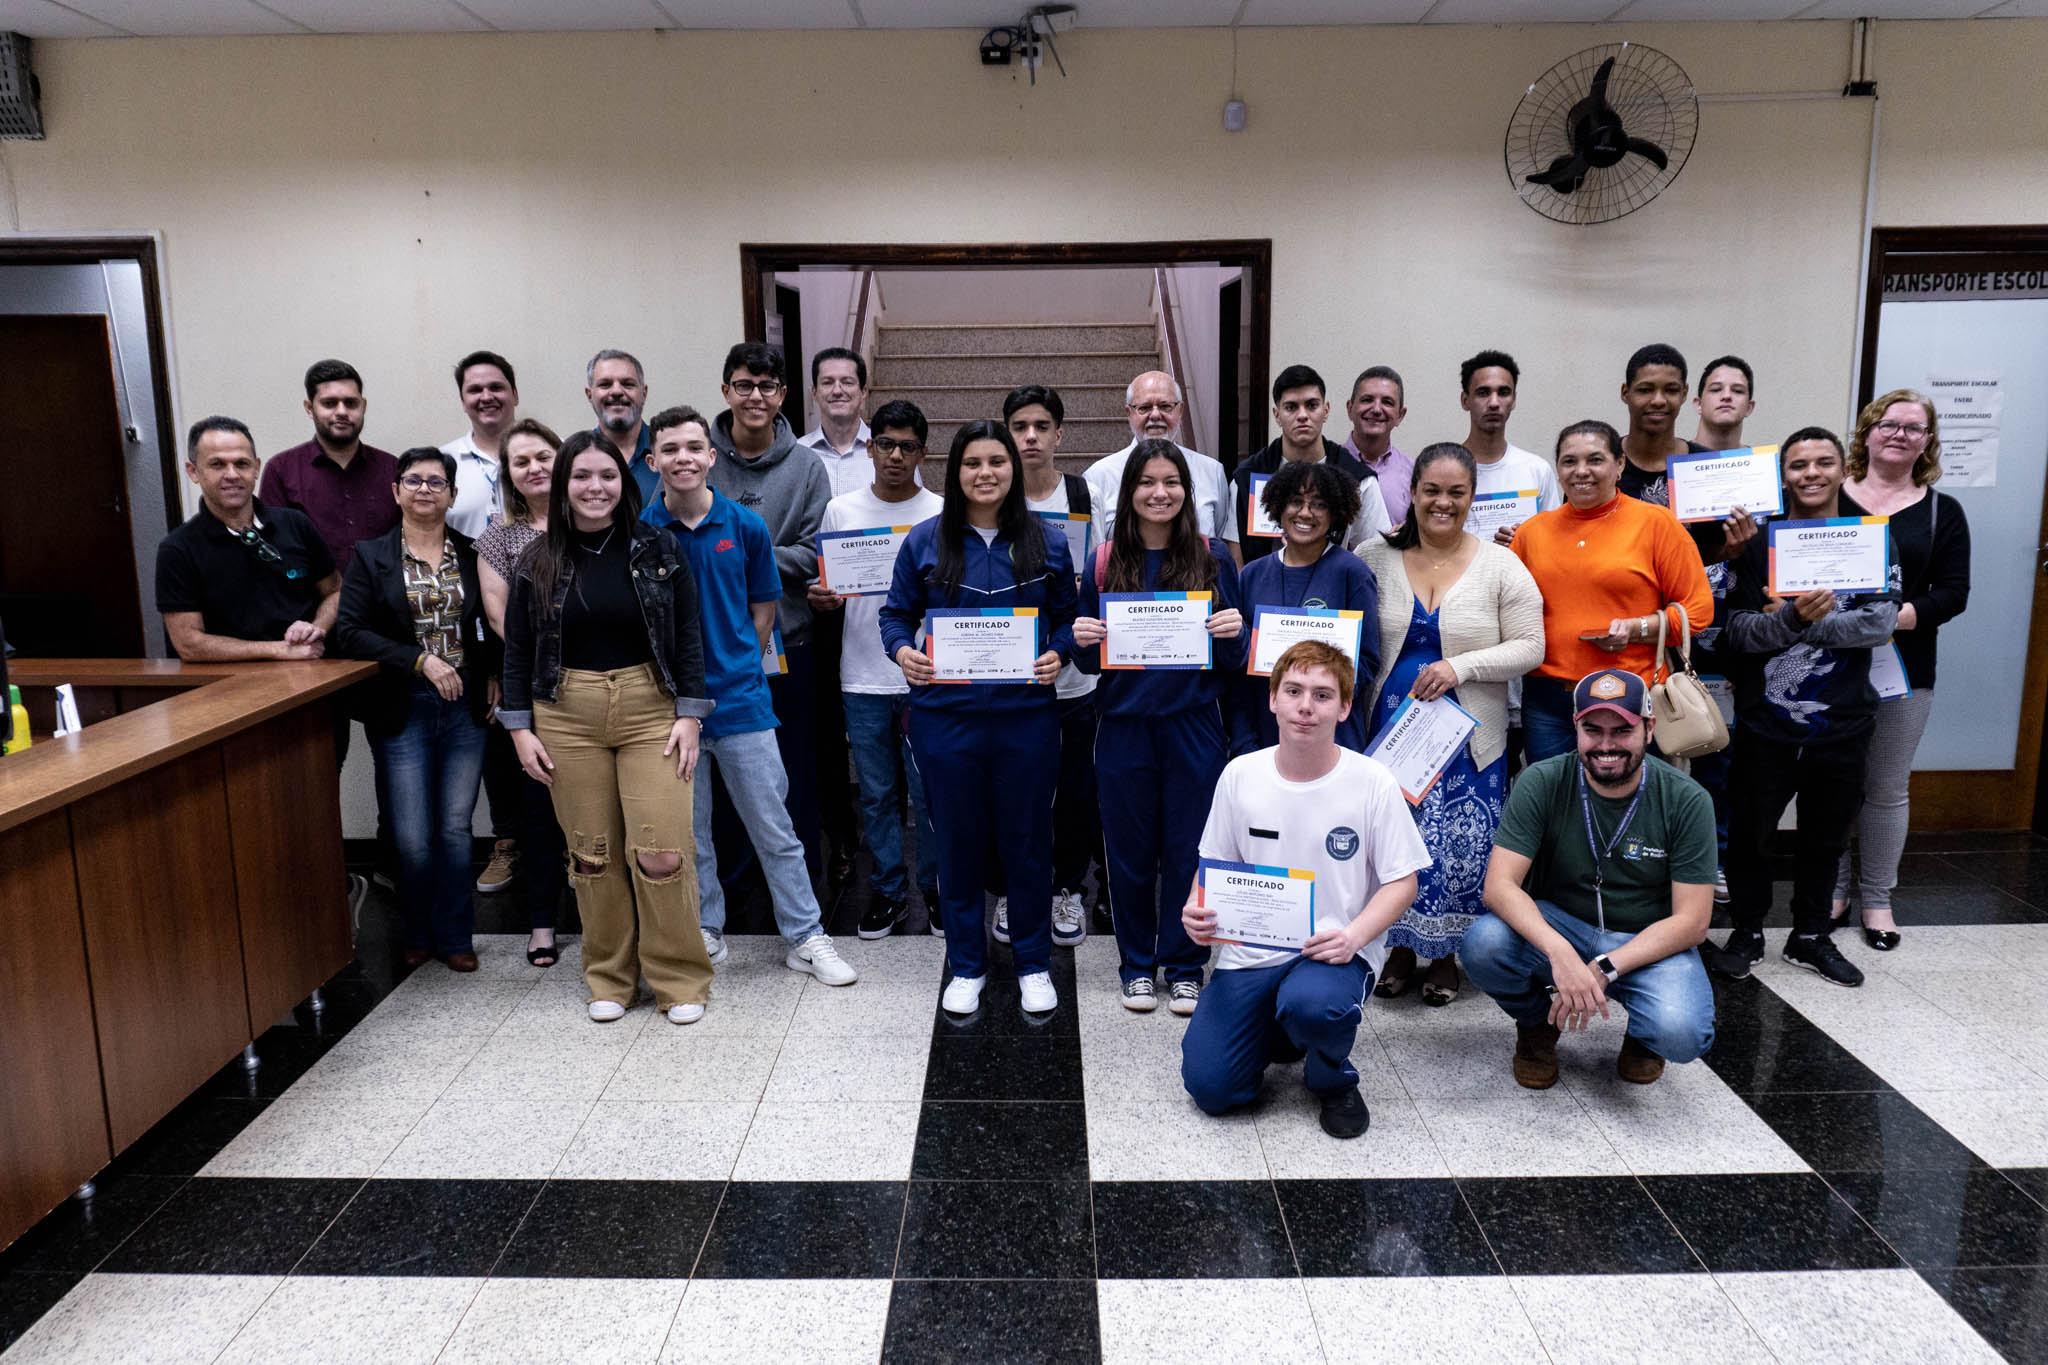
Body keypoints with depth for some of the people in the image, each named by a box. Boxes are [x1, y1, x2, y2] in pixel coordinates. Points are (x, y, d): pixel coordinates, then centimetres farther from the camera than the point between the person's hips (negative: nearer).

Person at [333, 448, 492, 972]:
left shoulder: (471, 555, 7)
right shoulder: (371, 557, 2)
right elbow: (349, 633, -7)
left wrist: (490, 675, 2)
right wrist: (420, 660, -16)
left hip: (464, 708, 2)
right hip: (402, 711, -1)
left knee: (455, 829, 6)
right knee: (411, 839, 0)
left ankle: (455, 937, 21)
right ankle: (419, 934, 23)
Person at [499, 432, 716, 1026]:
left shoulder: (657, 549, 1)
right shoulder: (537, 562, 4)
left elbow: (688, 637, 2)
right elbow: (517, 651, 8)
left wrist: (690, 716, -4)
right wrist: (521, 728, 2)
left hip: (650, 709, -1)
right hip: (567, 717, 2)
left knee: (661, 851, -8)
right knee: (591, 853, 6)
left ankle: (679, 979, 10)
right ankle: (609, 977, 23)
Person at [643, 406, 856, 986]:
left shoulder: (746, 526, -2)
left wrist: (735, 666, 2)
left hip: (741, 699, 0)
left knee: (775, 831, 5)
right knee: (687, 834, 12)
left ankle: (806, 938, 15)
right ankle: (705, 933, 29)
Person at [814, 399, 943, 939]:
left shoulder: (942, 513, 1)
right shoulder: (840, 510, 6)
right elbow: (823, 585, 12)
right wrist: (821, 599, -10)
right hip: (863, 677, 2)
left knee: (930, 793, 4)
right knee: (877, 794, 10)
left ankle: (936, 887, 22)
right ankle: (889, 889, 24)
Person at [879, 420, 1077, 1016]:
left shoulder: (1046, 544, 5)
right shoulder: (924, 541, 2)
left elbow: (1067, 618, 11)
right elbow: (896, 614, 8)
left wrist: (1058, 655, -9)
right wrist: (902, 650, -12)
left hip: (1026, 714, 0)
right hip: (946, 715, 0)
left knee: (1028, 838, 9)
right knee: (958, 839, 10)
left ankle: (1033, 963, 27)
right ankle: (966, 965, 27)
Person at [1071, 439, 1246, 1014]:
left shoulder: (1213, 558, 2)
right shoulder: (1104, 563, 3)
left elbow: (1232, 662, 6)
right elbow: (1090, 660, 8)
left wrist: (1233, 633, -15)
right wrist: (1084, 641, -13)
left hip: (1193, 724, -1)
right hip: (1125, 726, 1)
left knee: (1189, 849, 5)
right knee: (1130, 849, 9)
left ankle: (1184, 966, 22)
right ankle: (1137, 966, 25)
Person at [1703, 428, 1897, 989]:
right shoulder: (1760, 543, -2)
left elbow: (1880, 623, -11)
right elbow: (1738, 633, -11)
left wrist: (1799, 623, -19)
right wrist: (1794, 616, -29)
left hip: (1841, 723, 2)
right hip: (1765, 723, -1)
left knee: (1825, 836, 14)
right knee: (1751, 833, 9)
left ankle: (1811, 936, 31)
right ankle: (1747, 932, 26)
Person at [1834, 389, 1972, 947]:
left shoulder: (1942, 512, 7)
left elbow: (1953, 593, 0)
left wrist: (1897, 617, -17)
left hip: (1903, 669, 1)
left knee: (1887, 787, 8)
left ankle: (1877, 898, 20)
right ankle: (1832, 890, 21)